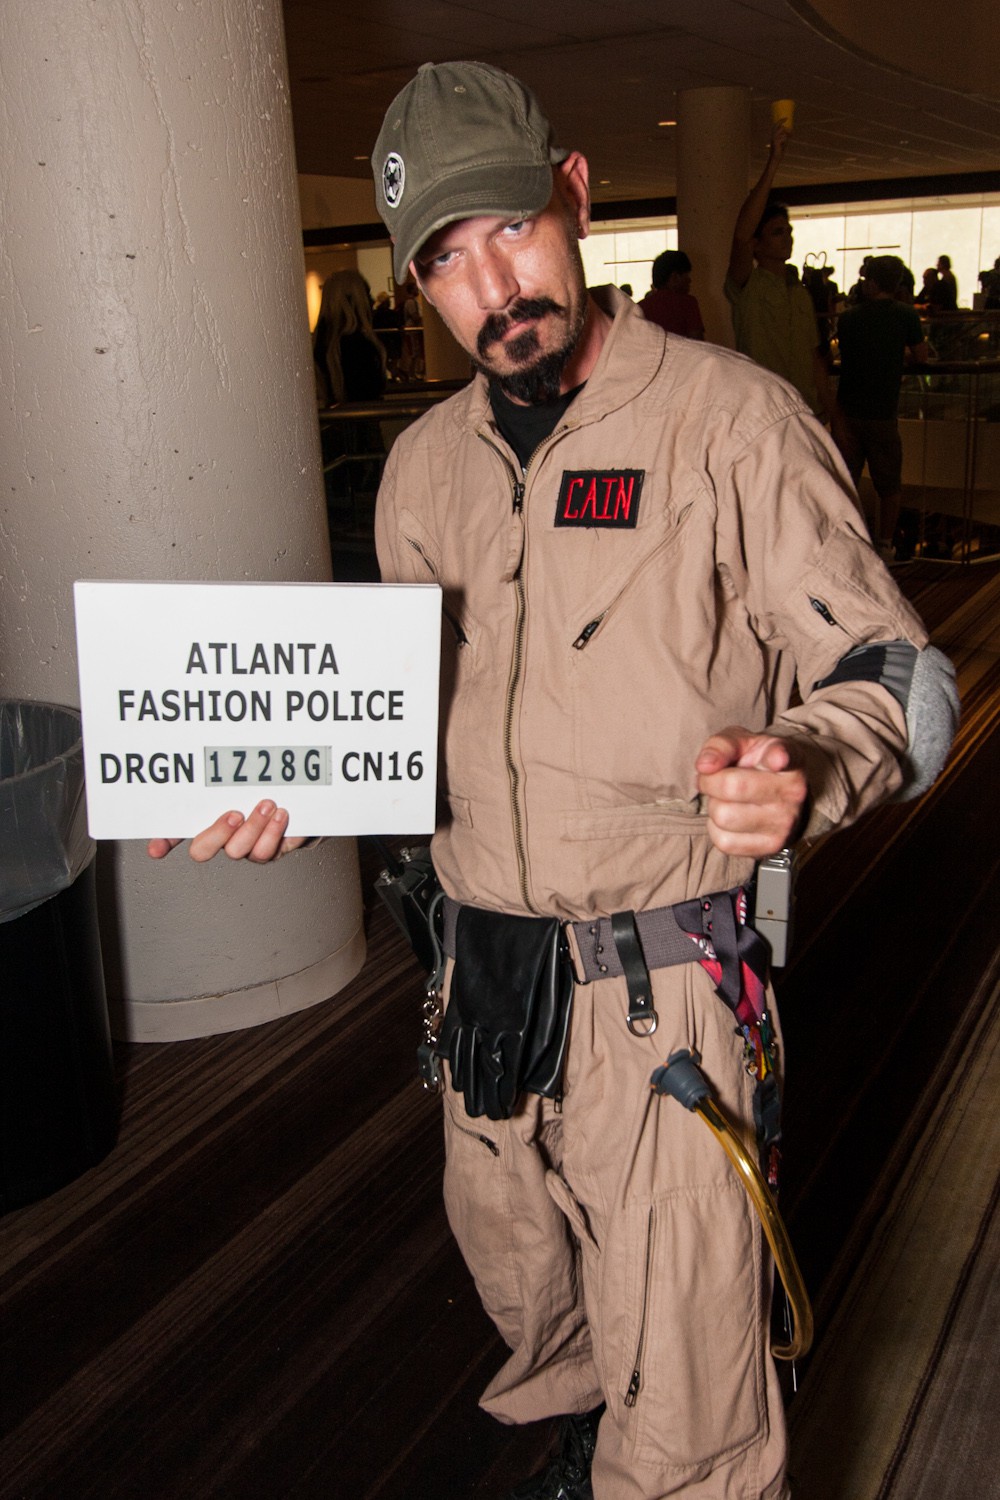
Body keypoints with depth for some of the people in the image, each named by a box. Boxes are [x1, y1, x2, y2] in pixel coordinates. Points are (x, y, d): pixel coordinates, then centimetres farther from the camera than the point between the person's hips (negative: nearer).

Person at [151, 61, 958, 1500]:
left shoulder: (728, 415, -9)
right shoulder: (425, 464, 8)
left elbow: (882, 669, -9)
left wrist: (804, 770, -30)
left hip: (665, 975, -5)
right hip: (485, 965, 6)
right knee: (527, 1300, 26)